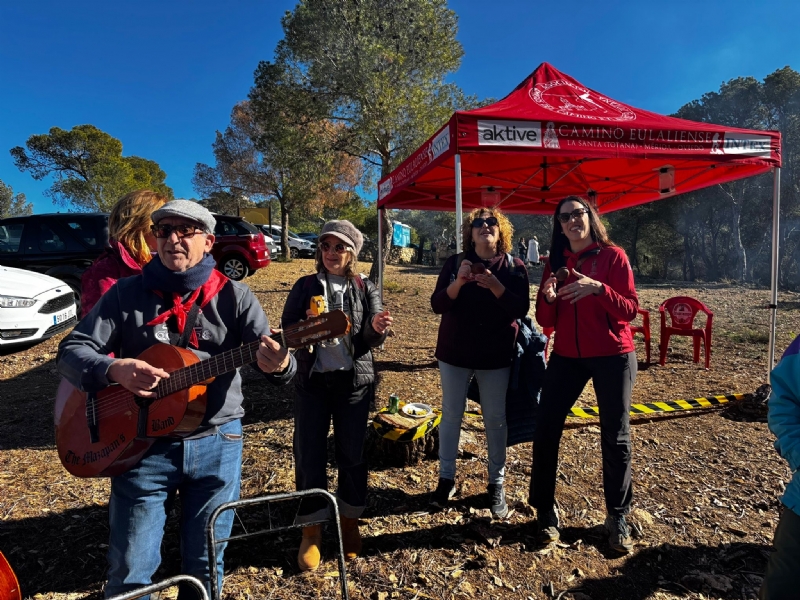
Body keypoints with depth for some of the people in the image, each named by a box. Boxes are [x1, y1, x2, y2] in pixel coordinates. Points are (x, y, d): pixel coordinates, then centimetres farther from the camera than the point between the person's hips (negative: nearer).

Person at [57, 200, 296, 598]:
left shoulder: (234, 296, -4)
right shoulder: (127, 293, -1)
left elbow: (274, 358, -12)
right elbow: (70, 352, -3)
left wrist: (278, 364, -37)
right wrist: (114, 369, -25)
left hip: (217, 444, 0)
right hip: (142, 444, 0)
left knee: (205, 566, 15)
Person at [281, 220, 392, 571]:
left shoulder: (366, 288, 2)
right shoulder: (305, 286, 2)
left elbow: (371, 340, -2)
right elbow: (286, 330, -2)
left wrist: (376, 328, -25)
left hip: (354, 381, 0)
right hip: (312, 380, 0)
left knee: (352, 453, 10)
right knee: (309, 455, 4)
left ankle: (350, 522, 32)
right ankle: (311, 531, 23)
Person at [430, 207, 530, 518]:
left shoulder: (514, 266, -3)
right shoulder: (455, 262, -1)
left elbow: (521, 309, -13)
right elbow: (437, 304, -8)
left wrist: (496, 286, -27)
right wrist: (458, 282, -25)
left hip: (495, 355, 0)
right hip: (454, 352, 1)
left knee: (495, 419, 8)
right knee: (451, 415, 8)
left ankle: (496, 483, 23)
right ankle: (446, 478, 23)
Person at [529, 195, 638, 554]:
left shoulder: (613, 256, -5)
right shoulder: (555, 262, 6)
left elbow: (630, 310, -11)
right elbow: (546, 321, 3)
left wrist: (598, 289, -27)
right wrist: (548, 298, -18)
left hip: (612, 357, -3)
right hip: (567, 357, 3)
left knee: (615, 438, 5)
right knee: (545, 430, -1)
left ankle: (617, 518, 22)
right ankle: (545, 511, 14)